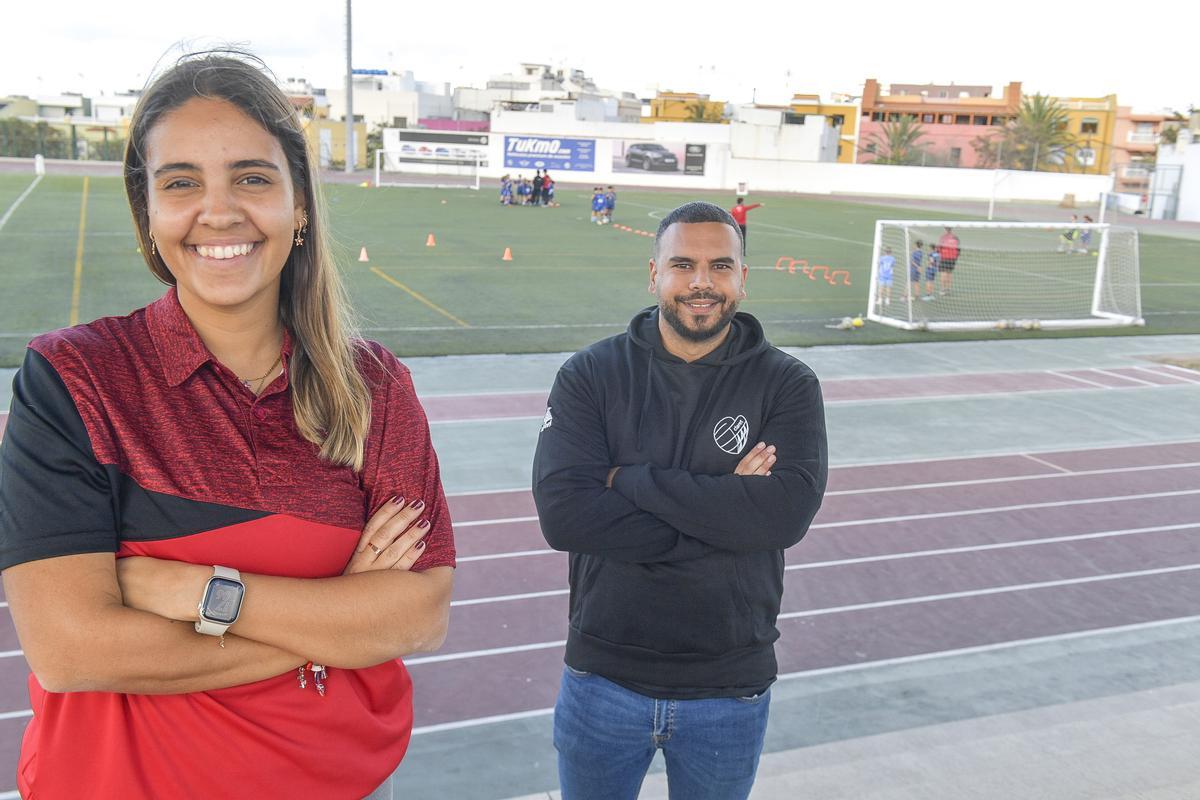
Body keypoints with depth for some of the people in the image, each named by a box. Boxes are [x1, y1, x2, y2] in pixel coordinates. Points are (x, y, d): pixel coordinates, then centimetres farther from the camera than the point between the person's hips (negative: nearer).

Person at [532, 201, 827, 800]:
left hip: (730, 692, 0)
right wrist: (720, 510, -21)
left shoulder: (787, 385, -6)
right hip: (603, 680, 0)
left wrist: (632, 479, -21)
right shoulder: (589, 374, -6)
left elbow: (789, 510, -22)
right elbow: (561, 514, -19)